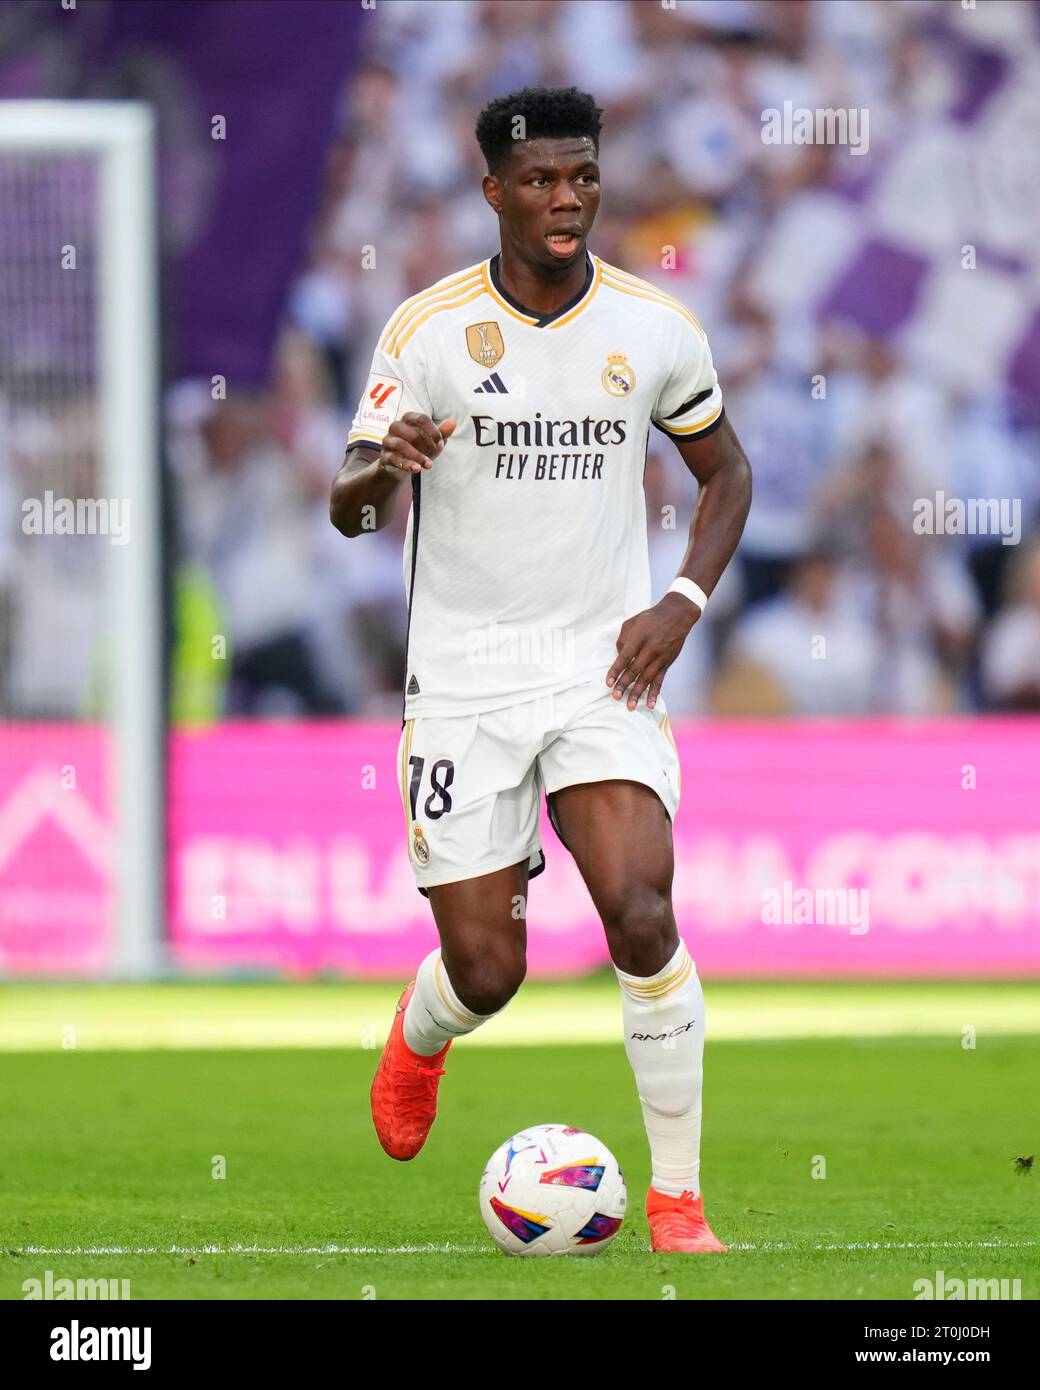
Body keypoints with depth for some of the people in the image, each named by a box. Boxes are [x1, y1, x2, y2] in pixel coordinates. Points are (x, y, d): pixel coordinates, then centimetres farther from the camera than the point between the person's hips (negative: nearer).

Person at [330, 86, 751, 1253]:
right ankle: (419, 1037, 40)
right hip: (462, 679, -1)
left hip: (601, 670, 1)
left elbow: (724, 472, 15)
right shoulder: (429, 329, -7)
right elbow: (348, 509, -6)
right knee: (486, 971, 0)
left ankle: (678, 1196, -7)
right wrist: (380, 469, -31)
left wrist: (683, 603, -2)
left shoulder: (656, 329, -1)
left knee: (642, 914, -20)